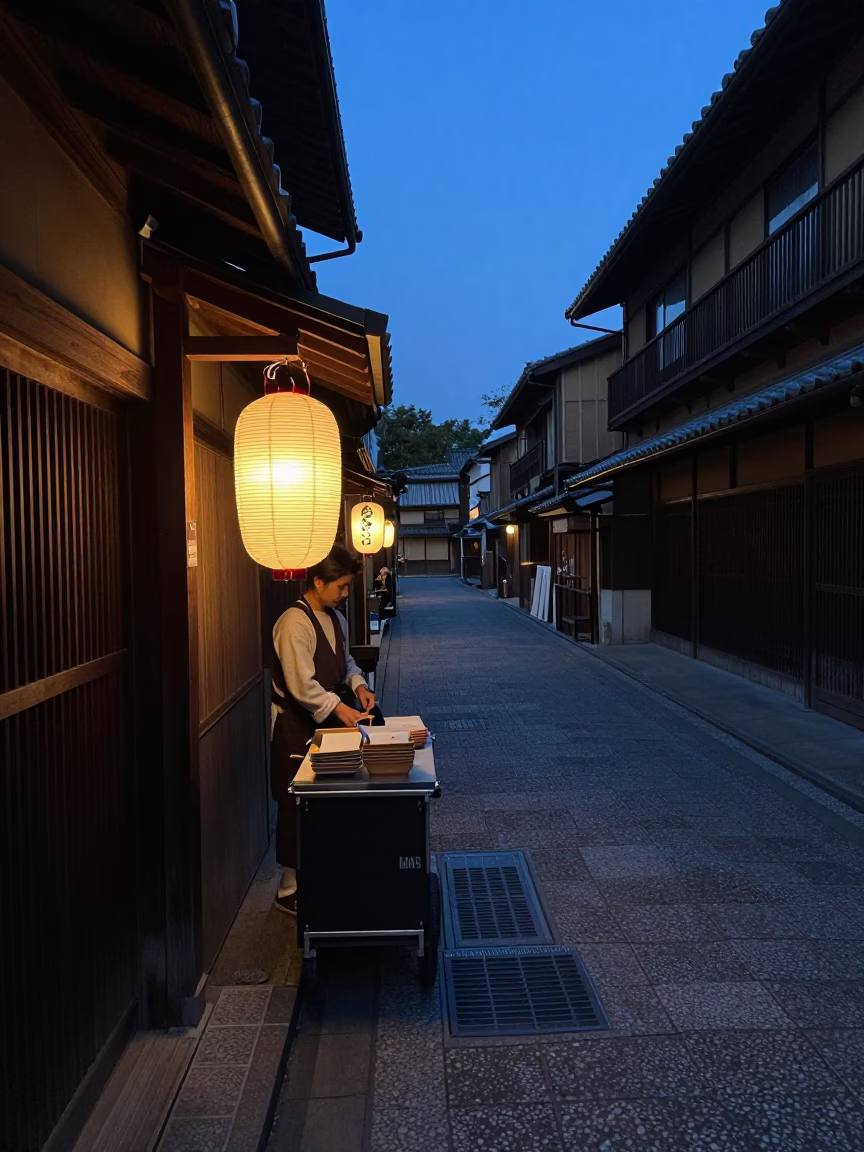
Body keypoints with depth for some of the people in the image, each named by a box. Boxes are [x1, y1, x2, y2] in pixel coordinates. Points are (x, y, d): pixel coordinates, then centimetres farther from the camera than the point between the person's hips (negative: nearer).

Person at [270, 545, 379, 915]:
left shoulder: (336, 619, 8)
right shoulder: (295, 623, -19)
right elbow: (302, 685, -24)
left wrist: (358, 684, 1)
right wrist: (340, 709, -26)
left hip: (327, 720, 8)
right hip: (297, 725, -8)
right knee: (297, 807, 2)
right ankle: (289, 891, 17)